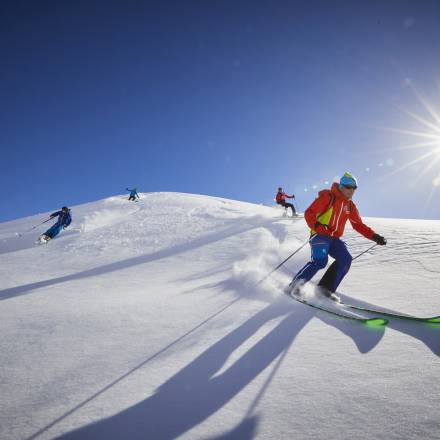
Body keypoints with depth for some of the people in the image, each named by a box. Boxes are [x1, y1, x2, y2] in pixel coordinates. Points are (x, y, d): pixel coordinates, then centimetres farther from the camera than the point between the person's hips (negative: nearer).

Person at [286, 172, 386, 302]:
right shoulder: (327, 197, -7)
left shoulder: (350, 205, 13)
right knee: (320, 261, -26)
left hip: (334, 239, 7)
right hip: (320, 235, -7)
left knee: (346, 260, -13)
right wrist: (316, 226, -30)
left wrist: (374, 236, 6)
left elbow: (358, 225, 18)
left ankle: (326, 288, -6)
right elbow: (309, 213, -12)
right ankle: (294, 285, -13)